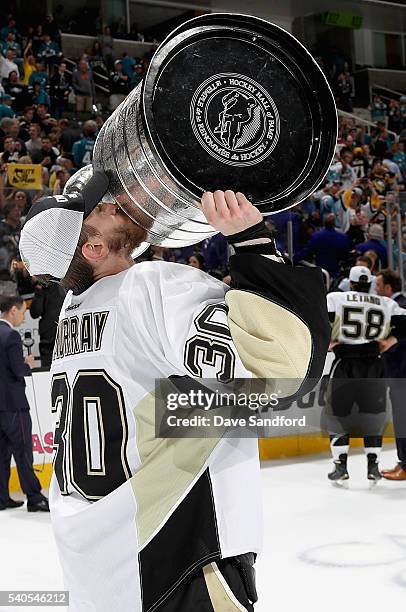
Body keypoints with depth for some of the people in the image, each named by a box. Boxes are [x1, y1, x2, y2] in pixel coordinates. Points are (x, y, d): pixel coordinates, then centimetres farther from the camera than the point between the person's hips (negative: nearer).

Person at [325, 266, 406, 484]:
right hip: (373, 366, 2)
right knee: (373, 416, 14)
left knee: (338, 414, 10)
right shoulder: (386, 304, 7)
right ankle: (373, 467, 11)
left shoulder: (335, 298, -1)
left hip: (344, 365, -2)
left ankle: (340, 466, 6)